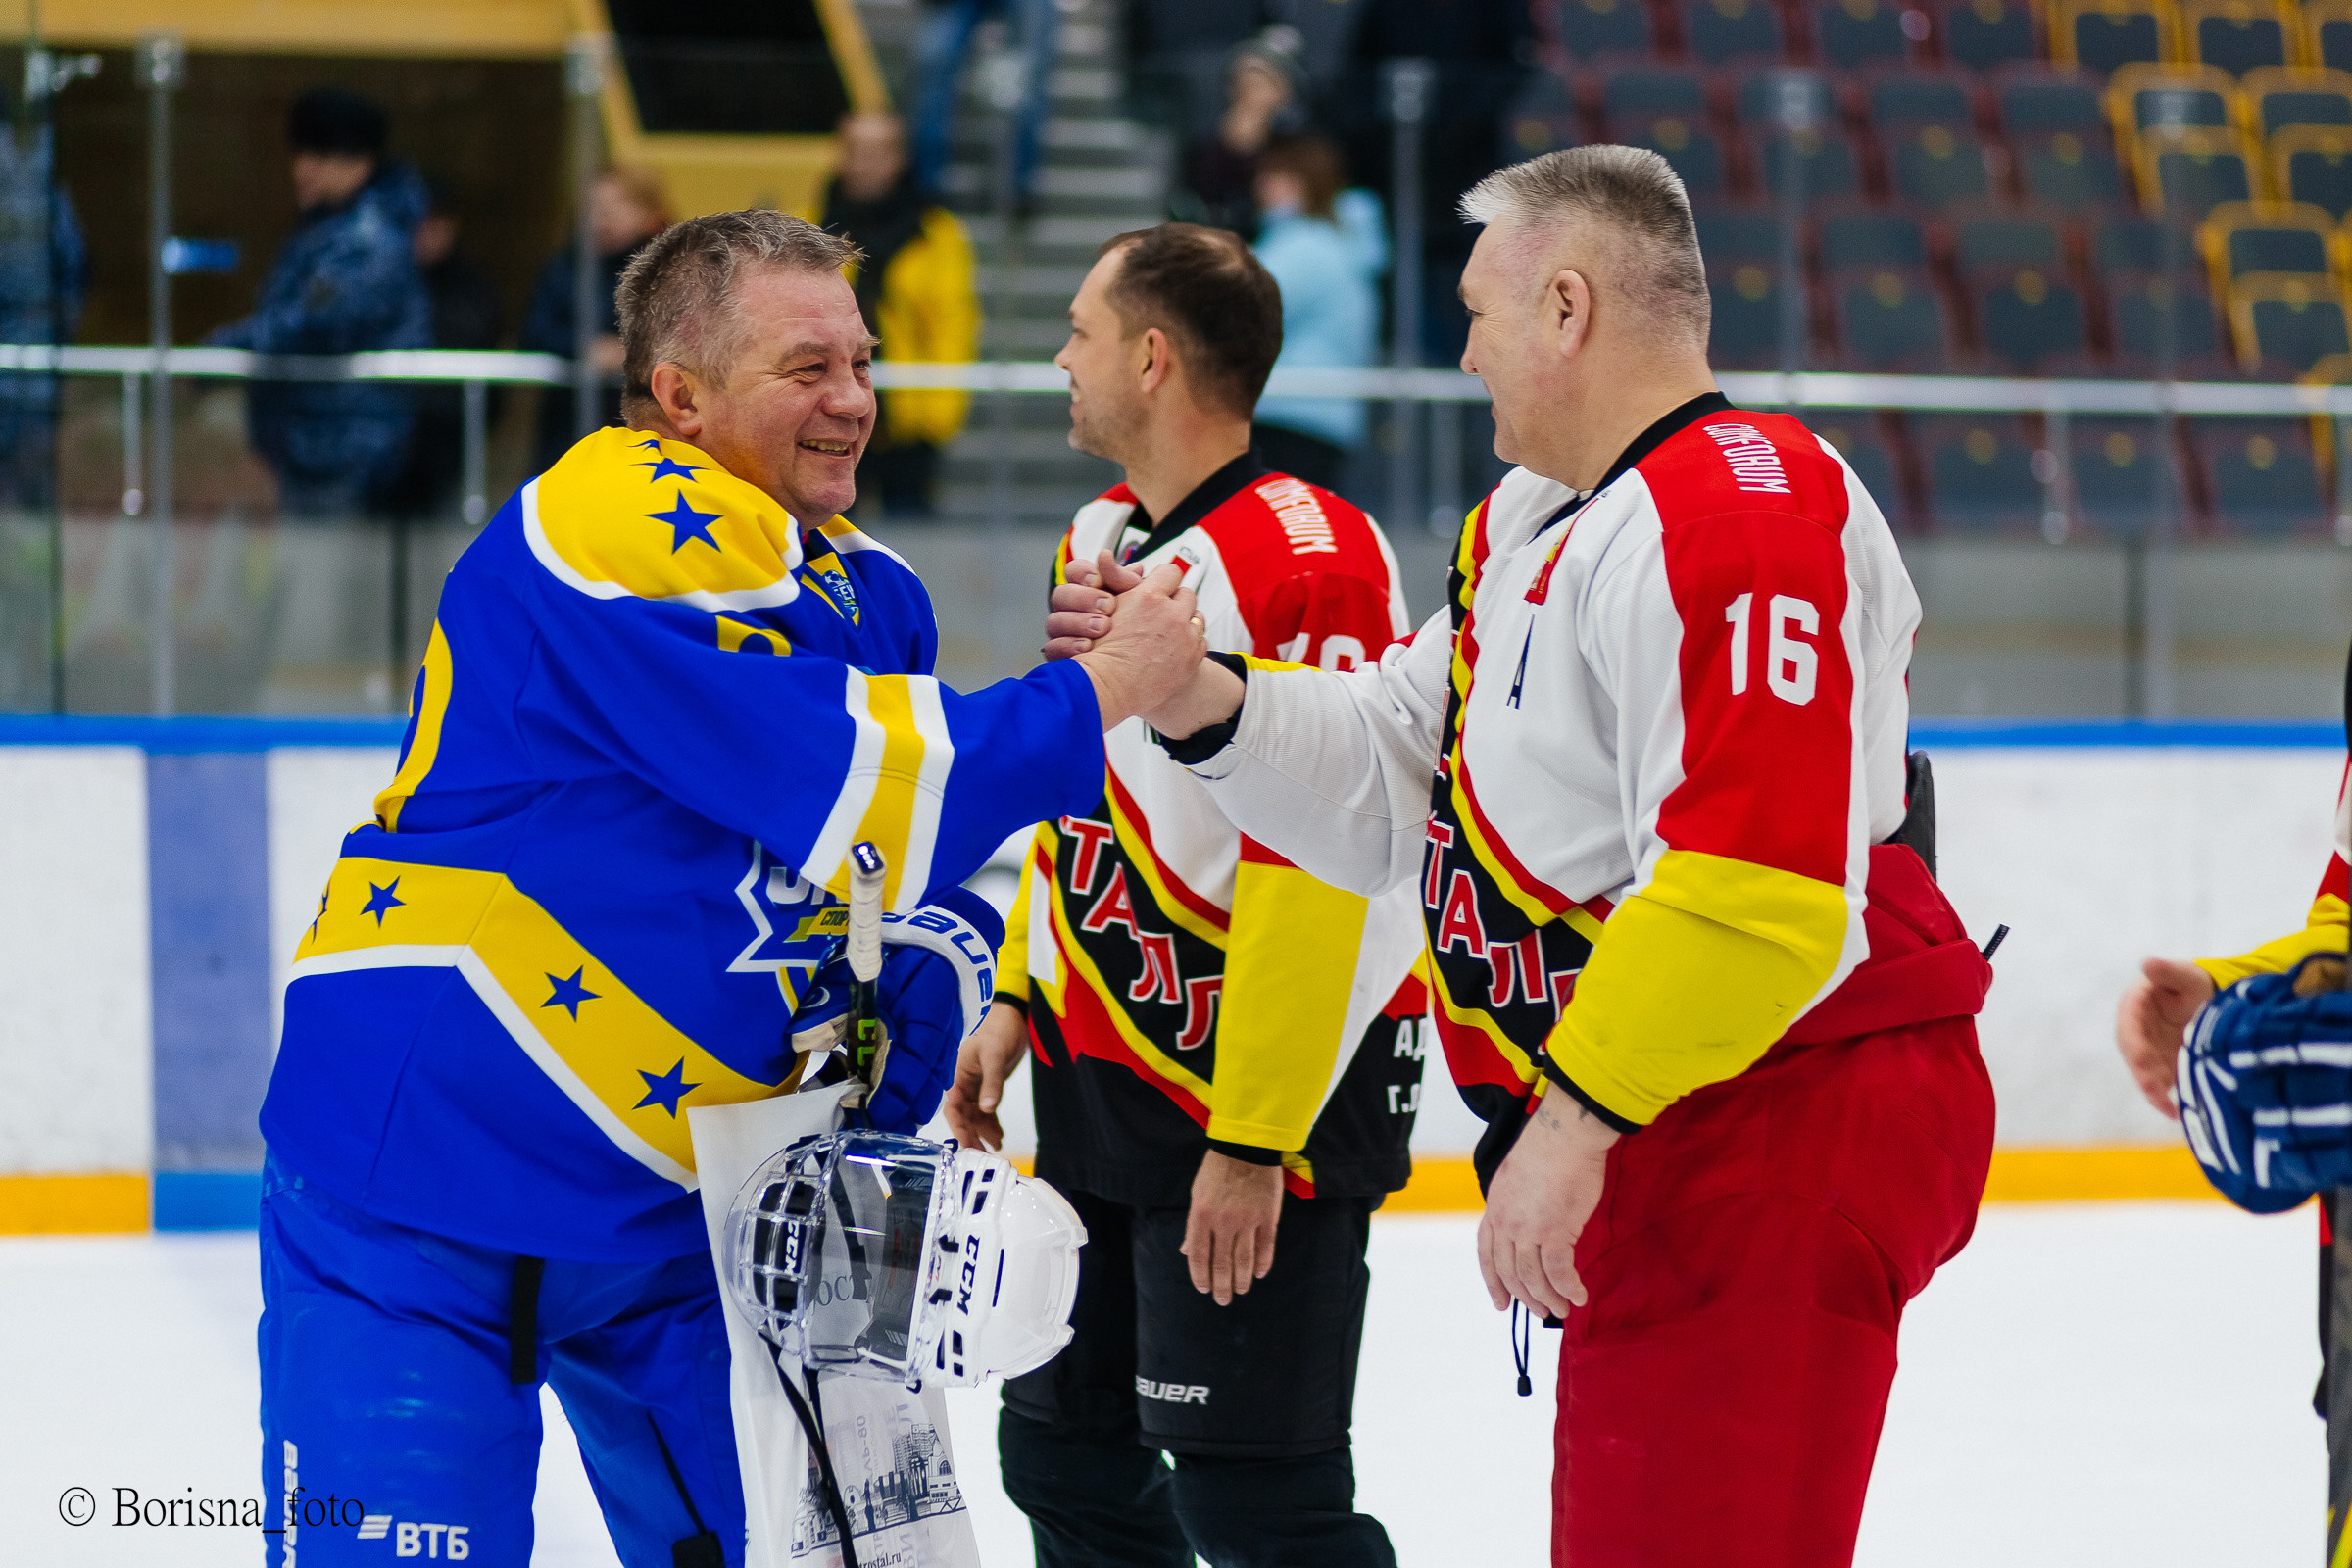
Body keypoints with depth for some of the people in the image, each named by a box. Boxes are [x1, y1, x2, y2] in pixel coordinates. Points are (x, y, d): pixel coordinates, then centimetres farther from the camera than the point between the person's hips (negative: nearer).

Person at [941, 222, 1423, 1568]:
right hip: (1104, 1083, 10)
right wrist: (1022, 997, 19)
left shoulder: (1305, 564, -21)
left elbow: (1316, 874, -24)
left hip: (1272, 1092, -10)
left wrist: (1251, 1141, -25)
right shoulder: (1101, 540, 10)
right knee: (1067, 1447, 16)